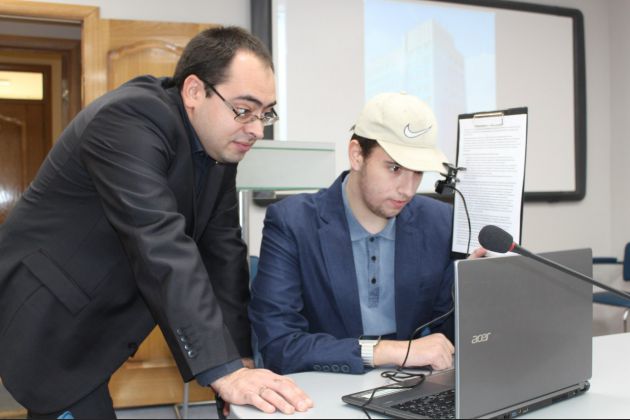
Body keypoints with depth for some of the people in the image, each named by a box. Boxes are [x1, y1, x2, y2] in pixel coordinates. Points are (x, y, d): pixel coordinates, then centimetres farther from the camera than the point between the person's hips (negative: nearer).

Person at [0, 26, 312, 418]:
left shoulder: (220, 142, 0)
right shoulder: (129, 119, -24)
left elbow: (223, 252, 1)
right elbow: (161, 248, -34)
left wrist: (240, 356, -5)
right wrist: (225, 371, -36)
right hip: (48, 324, -8)